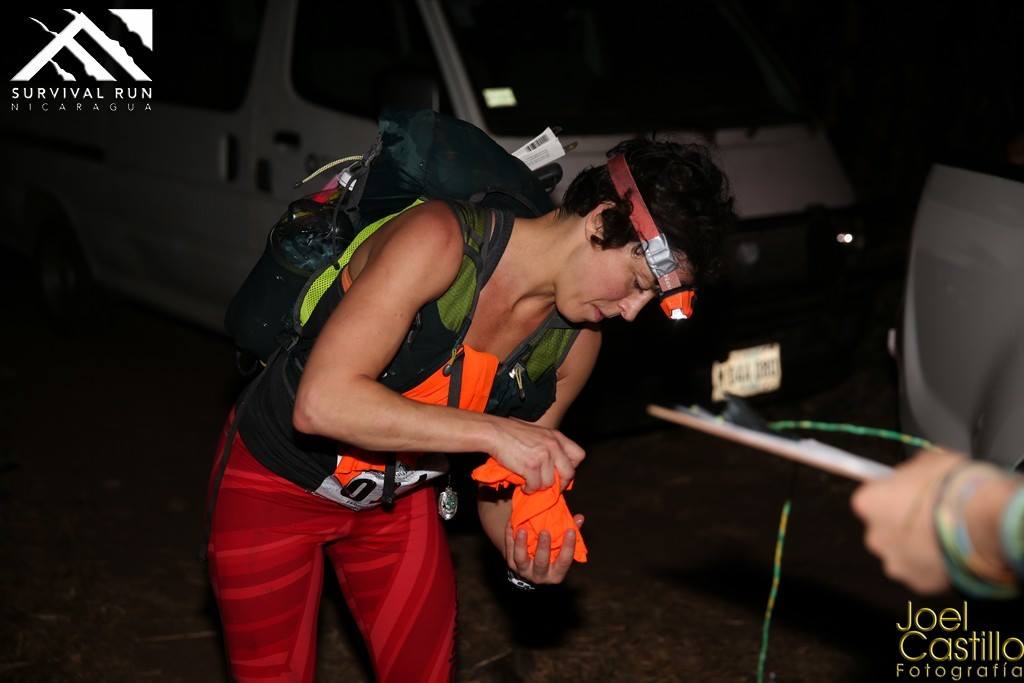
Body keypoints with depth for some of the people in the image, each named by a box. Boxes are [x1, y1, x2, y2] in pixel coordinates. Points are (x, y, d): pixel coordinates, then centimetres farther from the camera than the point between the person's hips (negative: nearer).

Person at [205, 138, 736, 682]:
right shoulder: (438, 239, -30)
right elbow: (321, 403, -37)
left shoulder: (577, 343, -10)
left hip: (400, 496, 5)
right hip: (276, 482, -5)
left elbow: (502, 482, -2)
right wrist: (493, 432, -38)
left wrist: (524, 553, -24)